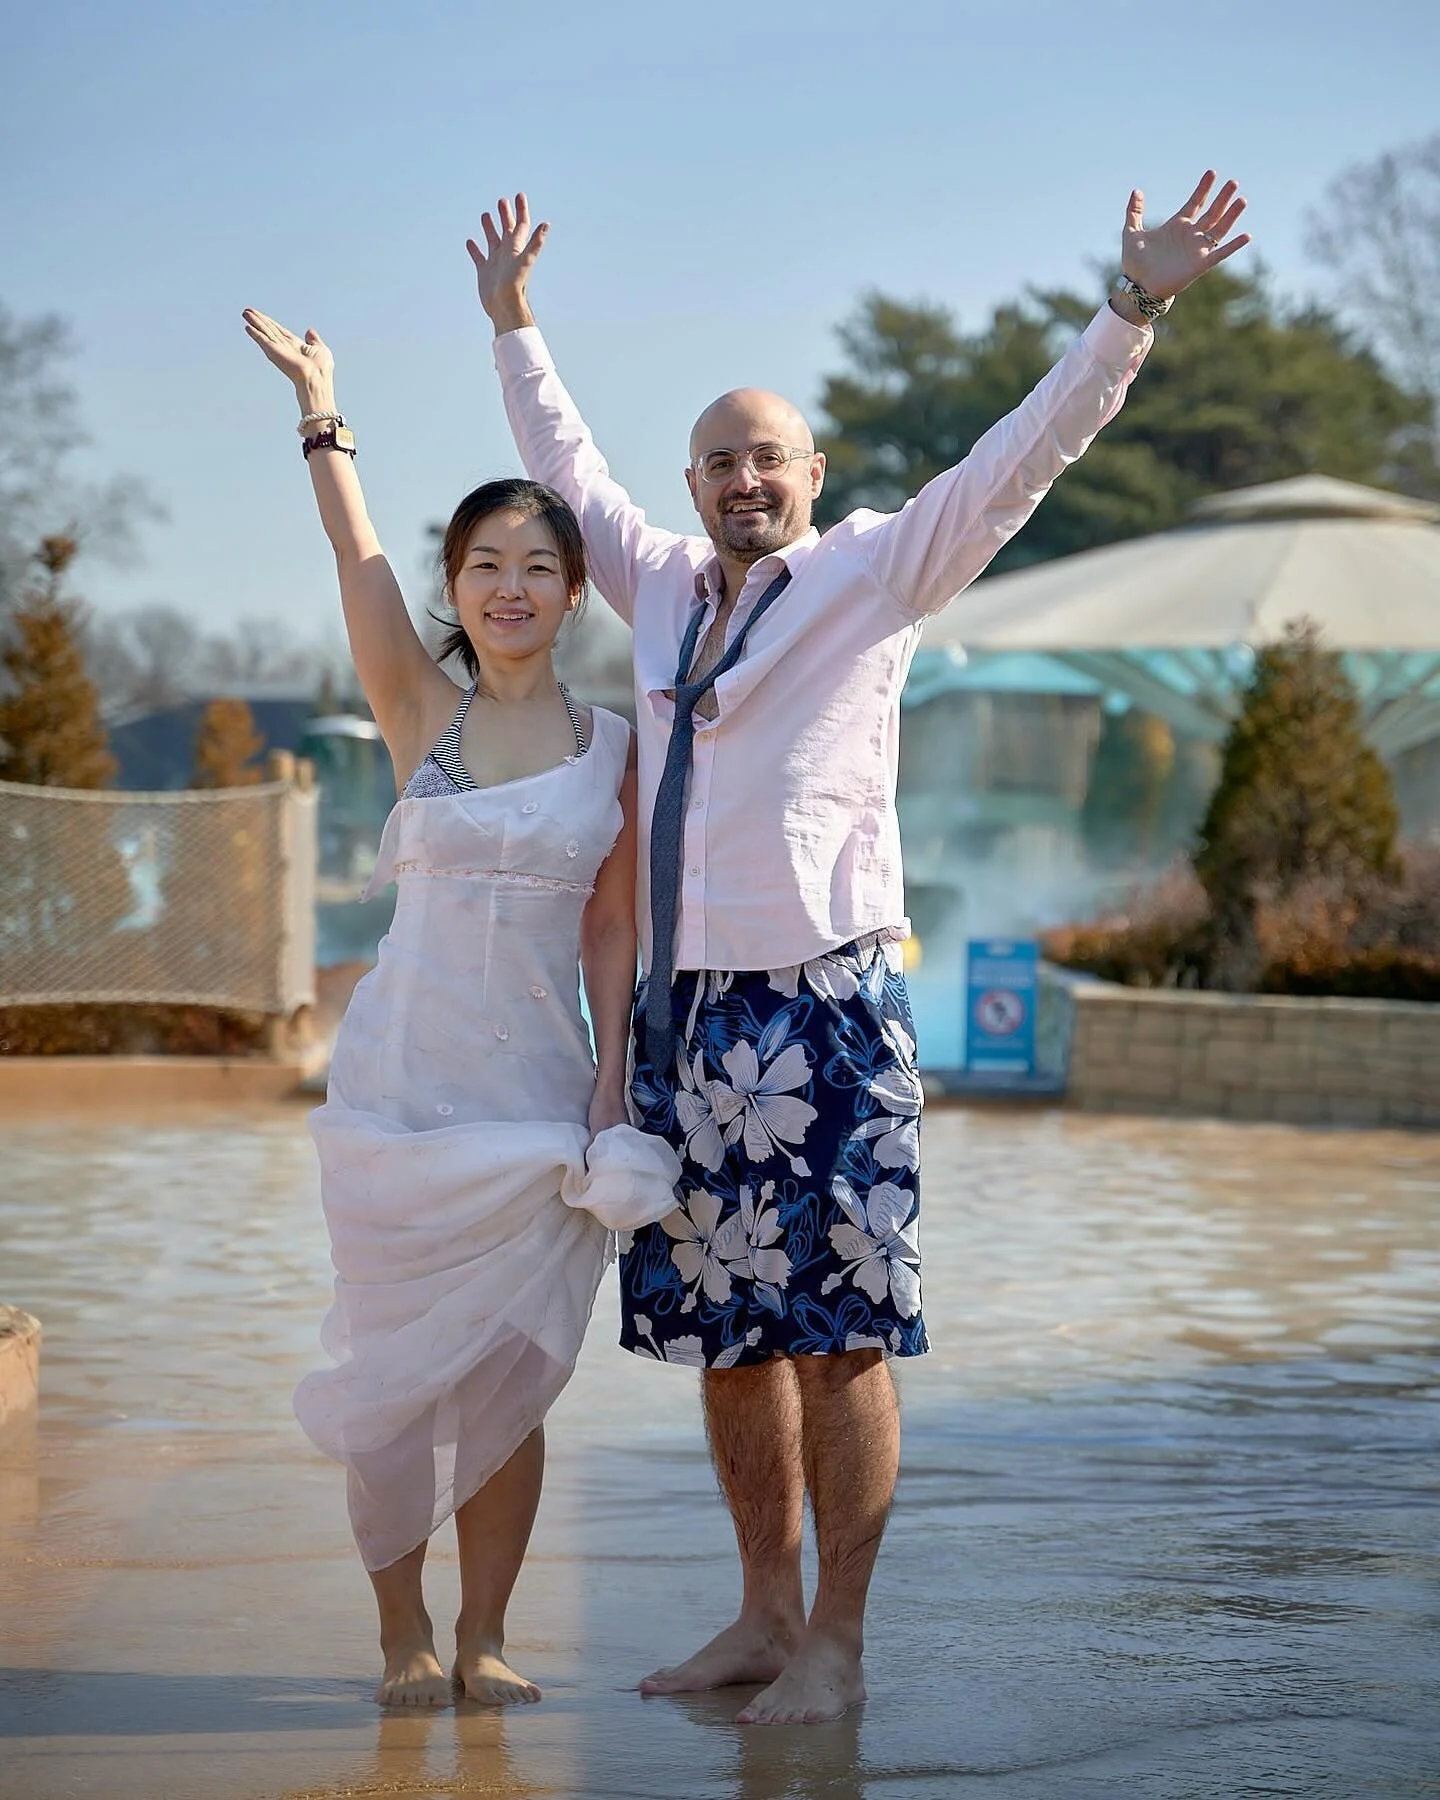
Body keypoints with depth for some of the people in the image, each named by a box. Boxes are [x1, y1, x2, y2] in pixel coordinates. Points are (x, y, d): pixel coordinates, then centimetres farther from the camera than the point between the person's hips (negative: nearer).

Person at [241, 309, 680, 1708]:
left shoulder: (613, 743, 6)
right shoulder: (419, 712, 4)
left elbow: (612, 928, 5)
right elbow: (356, 559, -5)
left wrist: (611, 1089, -2)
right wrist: (317, 406, -8)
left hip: (540, 1085, 1)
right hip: (403, 1070, -1)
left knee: (512, 1370, 3)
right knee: (396, 1365, 2)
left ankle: (483, 1636, 13)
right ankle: (403, 1633, 14)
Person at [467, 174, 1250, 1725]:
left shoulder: (872, 574, 3)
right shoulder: (664, 585, 16)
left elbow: (1021, 456, -4)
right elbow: (567, 466, 32)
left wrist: (1131, 310, -12)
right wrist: (512, 325, 39)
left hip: (821, 1007, -6)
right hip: (682, 1009, 6)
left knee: (837, 1331, -6)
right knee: (728, 1329, 9)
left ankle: (835, 1644, 0)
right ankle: (765, 1613, 20)